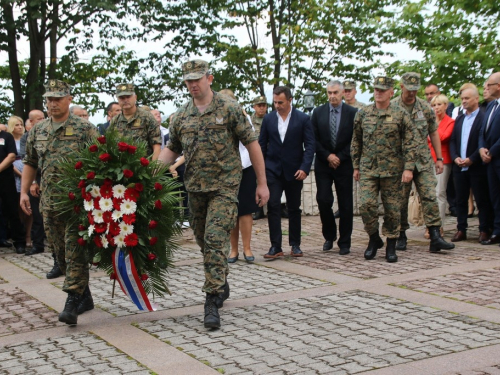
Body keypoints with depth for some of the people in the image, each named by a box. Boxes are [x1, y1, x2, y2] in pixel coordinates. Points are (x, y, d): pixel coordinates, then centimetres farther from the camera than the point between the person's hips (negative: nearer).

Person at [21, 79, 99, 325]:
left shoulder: (85, 129, -3)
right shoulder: (38, 130, 13)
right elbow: (30, 162, 19)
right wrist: (24, 192, 11)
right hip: (49, 202, 6)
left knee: (75, 251, -10)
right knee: (60, 252, 11)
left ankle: (72, 302, -9)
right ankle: (85, 297, 25)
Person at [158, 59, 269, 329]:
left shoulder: (229, 109, -4)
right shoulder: (181, 116, 9)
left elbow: (252, 144, -2)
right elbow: (172, 149, 18)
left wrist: (262, 183, -4)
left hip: (224, 187, -5)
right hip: (195, 188, 5)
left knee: (215, 240, -16)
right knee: (204, 242, 14)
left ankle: (212, 302, -14)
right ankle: (221, 285, 35)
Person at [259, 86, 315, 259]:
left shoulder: (303, 119, -3)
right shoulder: (268, 119, 4)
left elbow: (310, 145, -5)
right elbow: (262, 145, 8)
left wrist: (304, 168, -15)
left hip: (294, 171, -1)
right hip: (273, 169, 1)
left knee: (294, 209, 8)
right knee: (273, 206, -8)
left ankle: (295, 244, 19)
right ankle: (275, 246, -6)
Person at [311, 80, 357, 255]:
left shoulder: (352, 113, 0)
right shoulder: (318, 112, 5)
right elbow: (314, 139, 3)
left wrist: (340, 157, -8)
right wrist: (327, 156, -8)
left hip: (344, 164, -1)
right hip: (323, 164, 1)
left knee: (345, 205, 1)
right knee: (323, 200, -7)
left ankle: (344, 243, 11)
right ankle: (329, 236, 16)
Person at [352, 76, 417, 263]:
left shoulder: (401, 114, 0)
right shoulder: (362, 113, 6)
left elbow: (409, 143, -2)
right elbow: (356, 141, 13)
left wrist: (408, 168, -9)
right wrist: (356, 166, 10)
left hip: (392, 170, -1)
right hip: (368, 169, 1)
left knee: (392, 209, 3)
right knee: (367, 205, -10)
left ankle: (391, 246, 17)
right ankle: (374, 239, 12)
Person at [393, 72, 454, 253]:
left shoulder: (425, 107, 6)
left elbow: (434, 133, 11)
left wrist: (439, 158, 7)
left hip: (423, 162, 2)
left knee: (430, 197, -6)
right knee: (400, 200, 3)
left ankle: (435, 237, -8)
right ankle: (401, 237, 16)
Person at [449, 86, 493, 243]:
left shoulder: (484, 118, -6)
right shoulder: (459, 119, 16)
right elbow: (452, 141, 13)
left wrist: (471, 159, -16)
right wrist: (455, 158, -3)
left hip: (477, 166, -6)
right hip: (459, 166, 6)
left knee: (482, 200, 0)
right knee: (460, 200, 8)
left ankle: (485, 230, 6)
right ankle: (461, 230, 13)